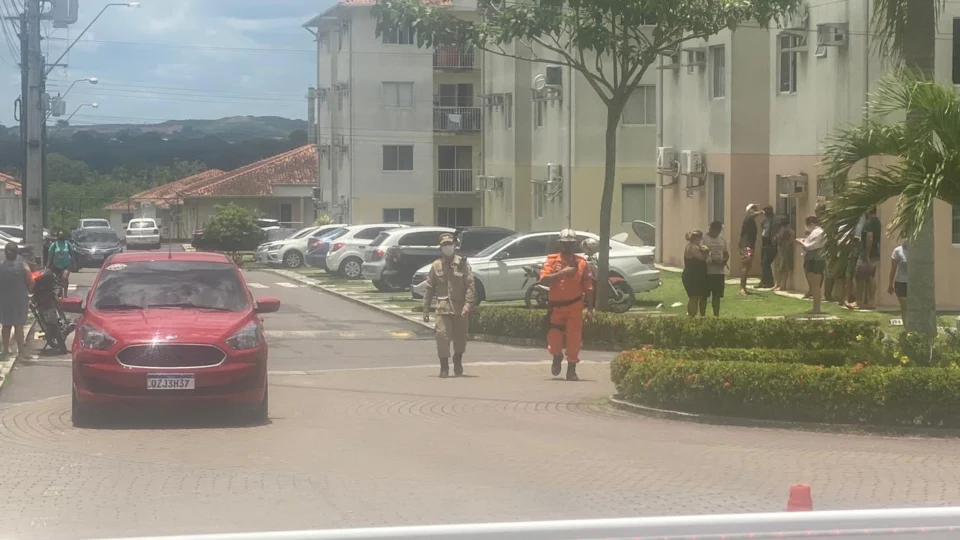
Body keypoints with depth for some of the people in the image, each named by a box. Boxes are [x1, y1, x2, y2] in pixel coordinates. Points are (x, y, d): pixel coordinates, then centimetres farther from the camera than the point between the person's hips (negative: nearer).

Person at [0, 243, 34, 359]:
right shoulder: (23, 267, -10)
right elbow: (31, 283, -10)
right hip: (20, 300, -1)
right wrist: (26, 291, 9)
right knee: (18, 325, 4)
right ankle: (20, 350, 4)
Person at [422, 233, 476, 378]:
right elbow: (429, 288, 9)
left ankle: (458, 361, 36)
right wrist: (426, 310, 5)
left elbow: (470, 285, -5)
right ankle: (444, 367, -4)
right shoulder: (436, 266, 7)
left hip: (460, 308, 0)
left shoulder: (462, 264, 1)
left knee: (460, 337, 11)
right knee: (442, 336, -11)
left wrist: (468, 303, -18)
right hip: (443, 308, 0)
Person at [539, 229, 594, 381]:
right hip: (555, 306, 0)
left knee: (574, 339, -2)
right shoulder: (552, 261, 1)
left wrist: (590, 308, 1)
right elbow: (544, 279, -14)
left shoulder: (581, 263, 4)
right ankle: (557, 357, 31)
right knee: (554, 337, -1)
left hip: (574, 306, 0)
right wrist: (562, 273, -22)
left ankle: (571, 370, 8)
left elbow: (588, 288, 5)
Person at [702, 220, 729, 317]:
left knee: (717, 296, 11)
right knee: (704, 296, 1)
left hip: (719, 272, 5)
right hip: (706, 272, -5)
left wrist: (724, 261, -4)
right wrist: (710, 261, -24)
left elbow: (726, 254, 17)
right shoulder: (704, 239, -7)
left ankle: (716, 316, 17)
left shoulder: (722, 239, 12)